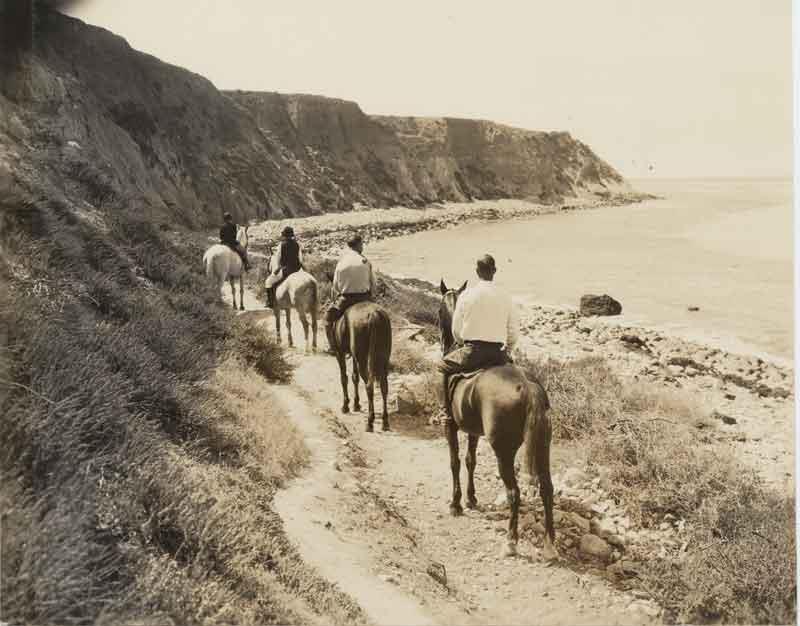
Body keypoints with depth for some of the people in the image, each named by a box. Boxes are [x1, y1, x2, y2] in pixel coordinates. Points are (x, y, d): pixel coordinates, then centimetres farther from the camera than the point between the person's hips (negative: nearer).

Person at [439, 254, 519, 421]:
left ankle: (449, 413, 20)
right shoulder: (505, 296, 3)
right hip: (498, 354, 2)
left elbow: (456, 330, 3)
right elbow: (513, 333, 5)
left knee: (445, 367, 23)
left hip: (472, 351, -2)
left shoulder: (466, 295, -2)